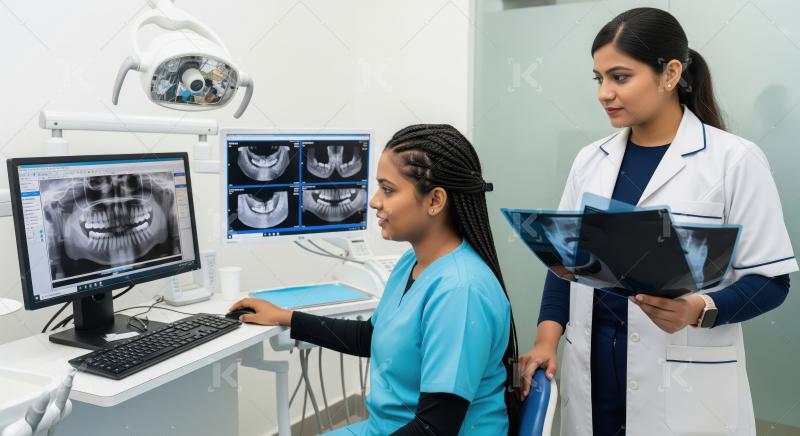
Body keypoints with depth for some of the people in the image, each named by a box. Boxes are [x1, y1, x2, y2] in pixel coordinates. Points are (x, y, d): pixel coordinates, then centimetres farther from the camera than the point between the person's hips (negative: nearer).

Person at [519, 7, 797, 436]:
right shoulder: (590, 159, 5)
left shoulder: (735, 159, -7)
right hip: (591, 366, 4)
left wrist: (699, 311, -23)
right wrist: (546, 339, -5)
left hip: (685, 383, -3)